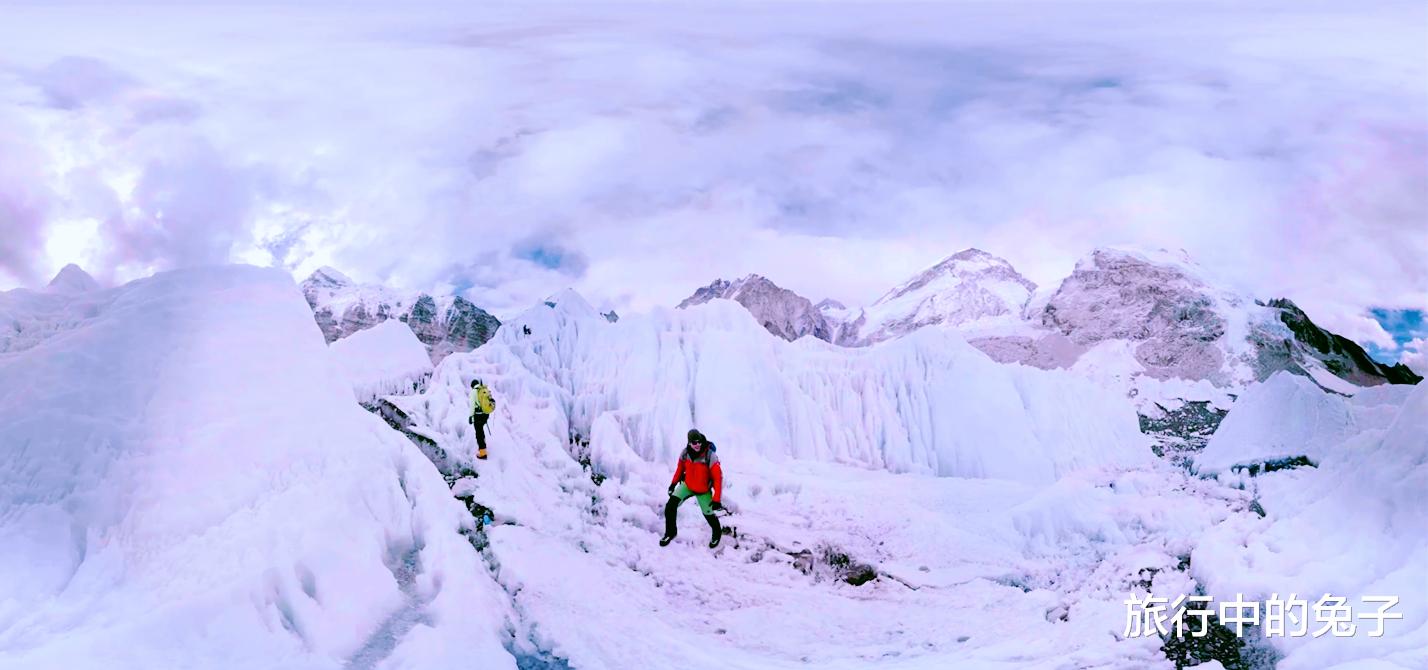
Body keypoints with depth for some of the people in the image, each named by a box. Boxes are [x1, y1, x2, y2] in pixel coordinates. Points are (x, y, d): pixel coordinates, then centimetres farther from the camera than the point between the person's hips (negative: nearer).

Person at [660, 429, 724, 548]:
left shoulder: (710, 456, -28)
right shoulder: (685, 453, -17)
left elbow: (718, 478, -24)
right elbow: (680, 468, 5)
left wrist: (716, 499, -28)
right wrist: (674, 483, 13)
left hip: (704, 490, -3)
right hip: (687, 485, 3)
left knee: (708, 513, 6)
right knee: (670, 506, -10)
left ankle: (717, 533, 39)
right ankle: (670, 532, 14)